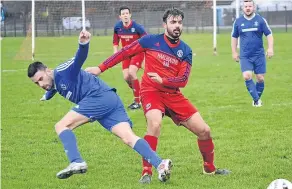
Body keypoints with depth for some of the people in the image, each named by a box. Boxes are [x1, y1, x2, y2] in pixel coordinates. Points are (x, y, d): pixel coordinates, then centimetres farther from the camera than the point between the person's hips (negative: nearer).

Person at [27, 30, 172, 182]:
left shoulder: (62, 72, -4)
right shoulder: (54, 84, 25)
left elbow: (79, 58, -24)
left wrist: (83, 44, -47)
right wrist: (47, 95, 77)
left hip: (99, 96, -9)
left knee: (61, 126, -8)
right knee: (128, 138, -8)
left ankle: (76, 163, -24)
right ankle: (160, 164, -26)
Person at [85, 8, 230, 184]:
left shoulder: (186, 51, 1)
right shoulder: (151, 40, -5)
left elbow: (183, 80, -6)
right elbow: (125, 52, 0)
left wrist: (162, 80, -23)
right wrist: (100, 68, -3)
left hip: (173, 95, 4)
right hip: (151, 92, -4)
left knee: (204, 130, 1)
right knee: (155, 123, -35)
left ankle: (210, 168, 27)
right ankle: (146, 172, -25)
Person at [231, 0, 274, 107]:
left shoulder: (261, 20, 0)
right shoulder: (238, 22, 5)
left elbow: (269, 34, 1)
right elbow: (234, 37, 15)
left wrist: (270, 48, -12)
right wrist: (234, 52, 11)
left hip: (259, 55, 0)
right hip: (245, 57, 0)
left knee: (260, 78, 1)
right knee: (247, 77, -17)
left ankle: (257, 99, 21)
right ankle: (256, 99, -8)